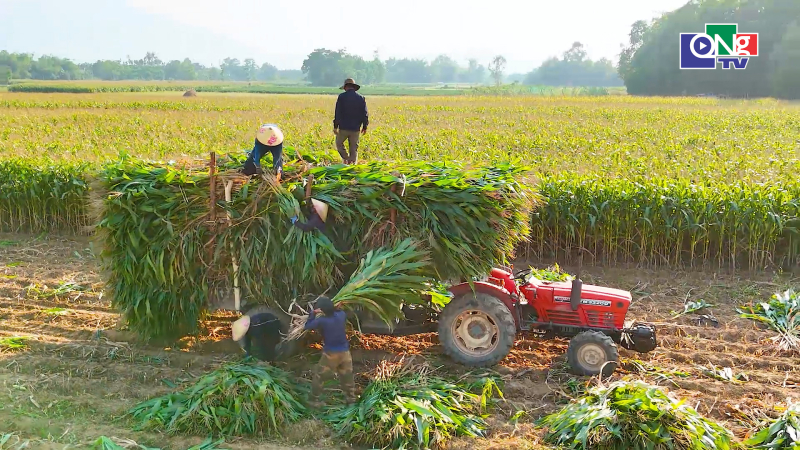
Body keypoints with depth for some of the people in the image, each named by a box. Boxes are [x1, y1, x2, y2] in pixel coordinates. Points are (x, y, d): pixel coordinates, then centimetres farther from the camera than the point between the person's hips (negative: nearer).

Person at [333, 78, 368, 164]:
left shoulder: (342, 96, -4)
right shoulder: (361, 98, 4)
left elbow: (337, 113, -5)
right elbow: (365, 114, 4)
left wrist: (335, 126, -1)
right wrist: (364, 127, 13)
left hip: (343, 127, -2)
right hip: (355, 128, 2)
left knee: (339, 143, 16)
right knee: (354, 149, 7)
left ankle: (346, 159, 0)